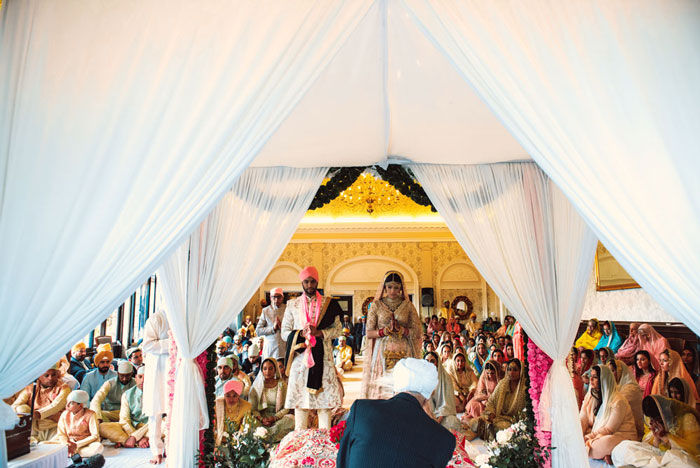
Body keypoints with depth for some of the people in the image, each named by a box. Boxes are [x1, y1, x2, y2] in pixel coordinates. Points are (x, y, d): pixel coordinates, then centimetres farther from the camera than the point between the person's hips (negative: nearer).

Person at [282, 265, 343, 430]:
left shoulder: (328, 304, 8)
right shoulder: (293, 305, 10)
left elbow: (337, 329, 4)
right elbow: (285, 331, 8)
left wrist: (320, 333, -13)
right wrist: (301, 334, -10)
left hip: (323, 356, 0)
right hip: (300, 355, 0)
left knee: (324, 397, 0)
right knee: (300, 397, 0)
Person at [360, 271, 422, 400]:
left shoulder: (408, 306, 7)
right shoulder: (376, 305, 6)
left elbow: (417, 332, 5)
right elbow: (369, 333, 3)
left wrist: (403, 330, -13)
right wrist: (383, 332, -14)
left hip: (403, 353, 1)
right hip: (382, 353, 0)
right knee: (382, 386, -5)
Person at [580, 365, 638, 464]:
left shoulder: (618, 401, -18)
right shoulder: (590, 396, 3)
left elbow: (608, 429, -16)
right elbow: (582, 419, -1)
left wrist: (587, 438, -20)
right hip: (596, 433, 7)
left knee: (606, 442, -41)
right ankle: (602, 455, -17)